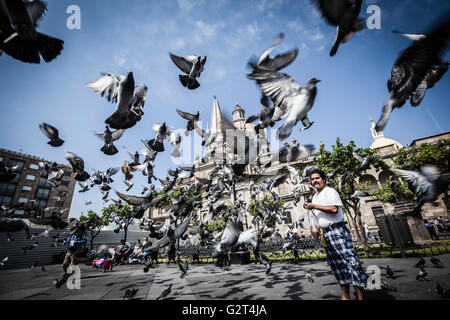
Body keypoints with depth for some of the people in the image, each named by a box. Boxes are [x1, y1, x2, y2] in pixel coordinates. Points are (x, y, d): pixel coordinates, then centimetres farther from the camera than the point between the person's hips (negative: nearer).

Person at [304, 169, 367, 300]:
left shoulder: (330, 191, -6)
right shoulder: (315, 197, 19)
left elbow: (334, 209, -20)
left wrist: (314, 206, -17)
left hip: (337, 229, -8)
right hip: (325, 233, 9)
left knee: (350, 259, -10)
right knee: (337, 264, 12)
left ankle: (360, 296, -4)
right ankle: (345, 296, 20)